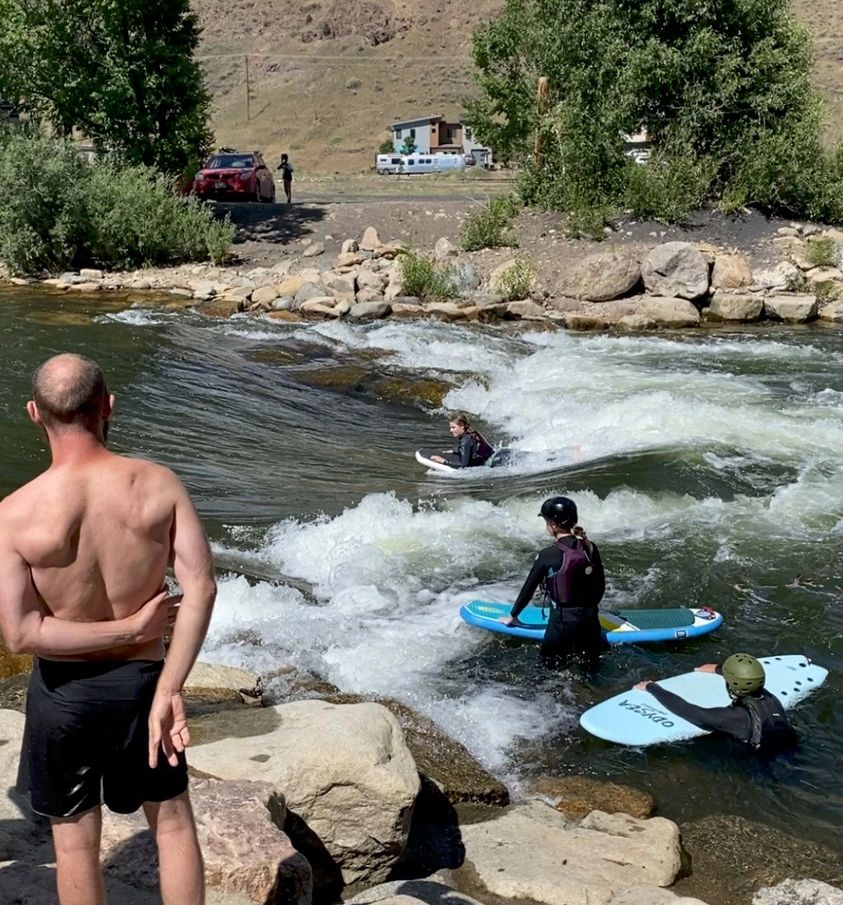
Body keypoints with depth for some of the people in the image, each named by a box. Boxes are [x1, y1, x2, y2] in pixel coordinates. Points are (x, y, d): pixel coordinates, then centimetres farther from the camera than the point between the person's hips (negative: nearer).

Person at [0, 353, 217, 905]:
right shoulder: (158, 484, -14)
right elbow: (201, 586, -22)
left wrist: (130, 630, -15)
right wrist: (170, 689, -22)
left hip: (63, 692, -1)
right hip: (142, 677, 1)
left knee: (75, 838, 17)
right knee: (173, 820, 20)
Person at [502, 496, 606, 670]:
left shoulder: (547, 556, -13)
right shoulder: (590, 548, 0)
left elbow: (529, 589, -2)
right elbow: (600, 586, 11)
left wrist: (512, 616, 13)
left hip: (563, 621, -4)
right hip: (590, 619, 4)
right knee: (591, 671, 15)